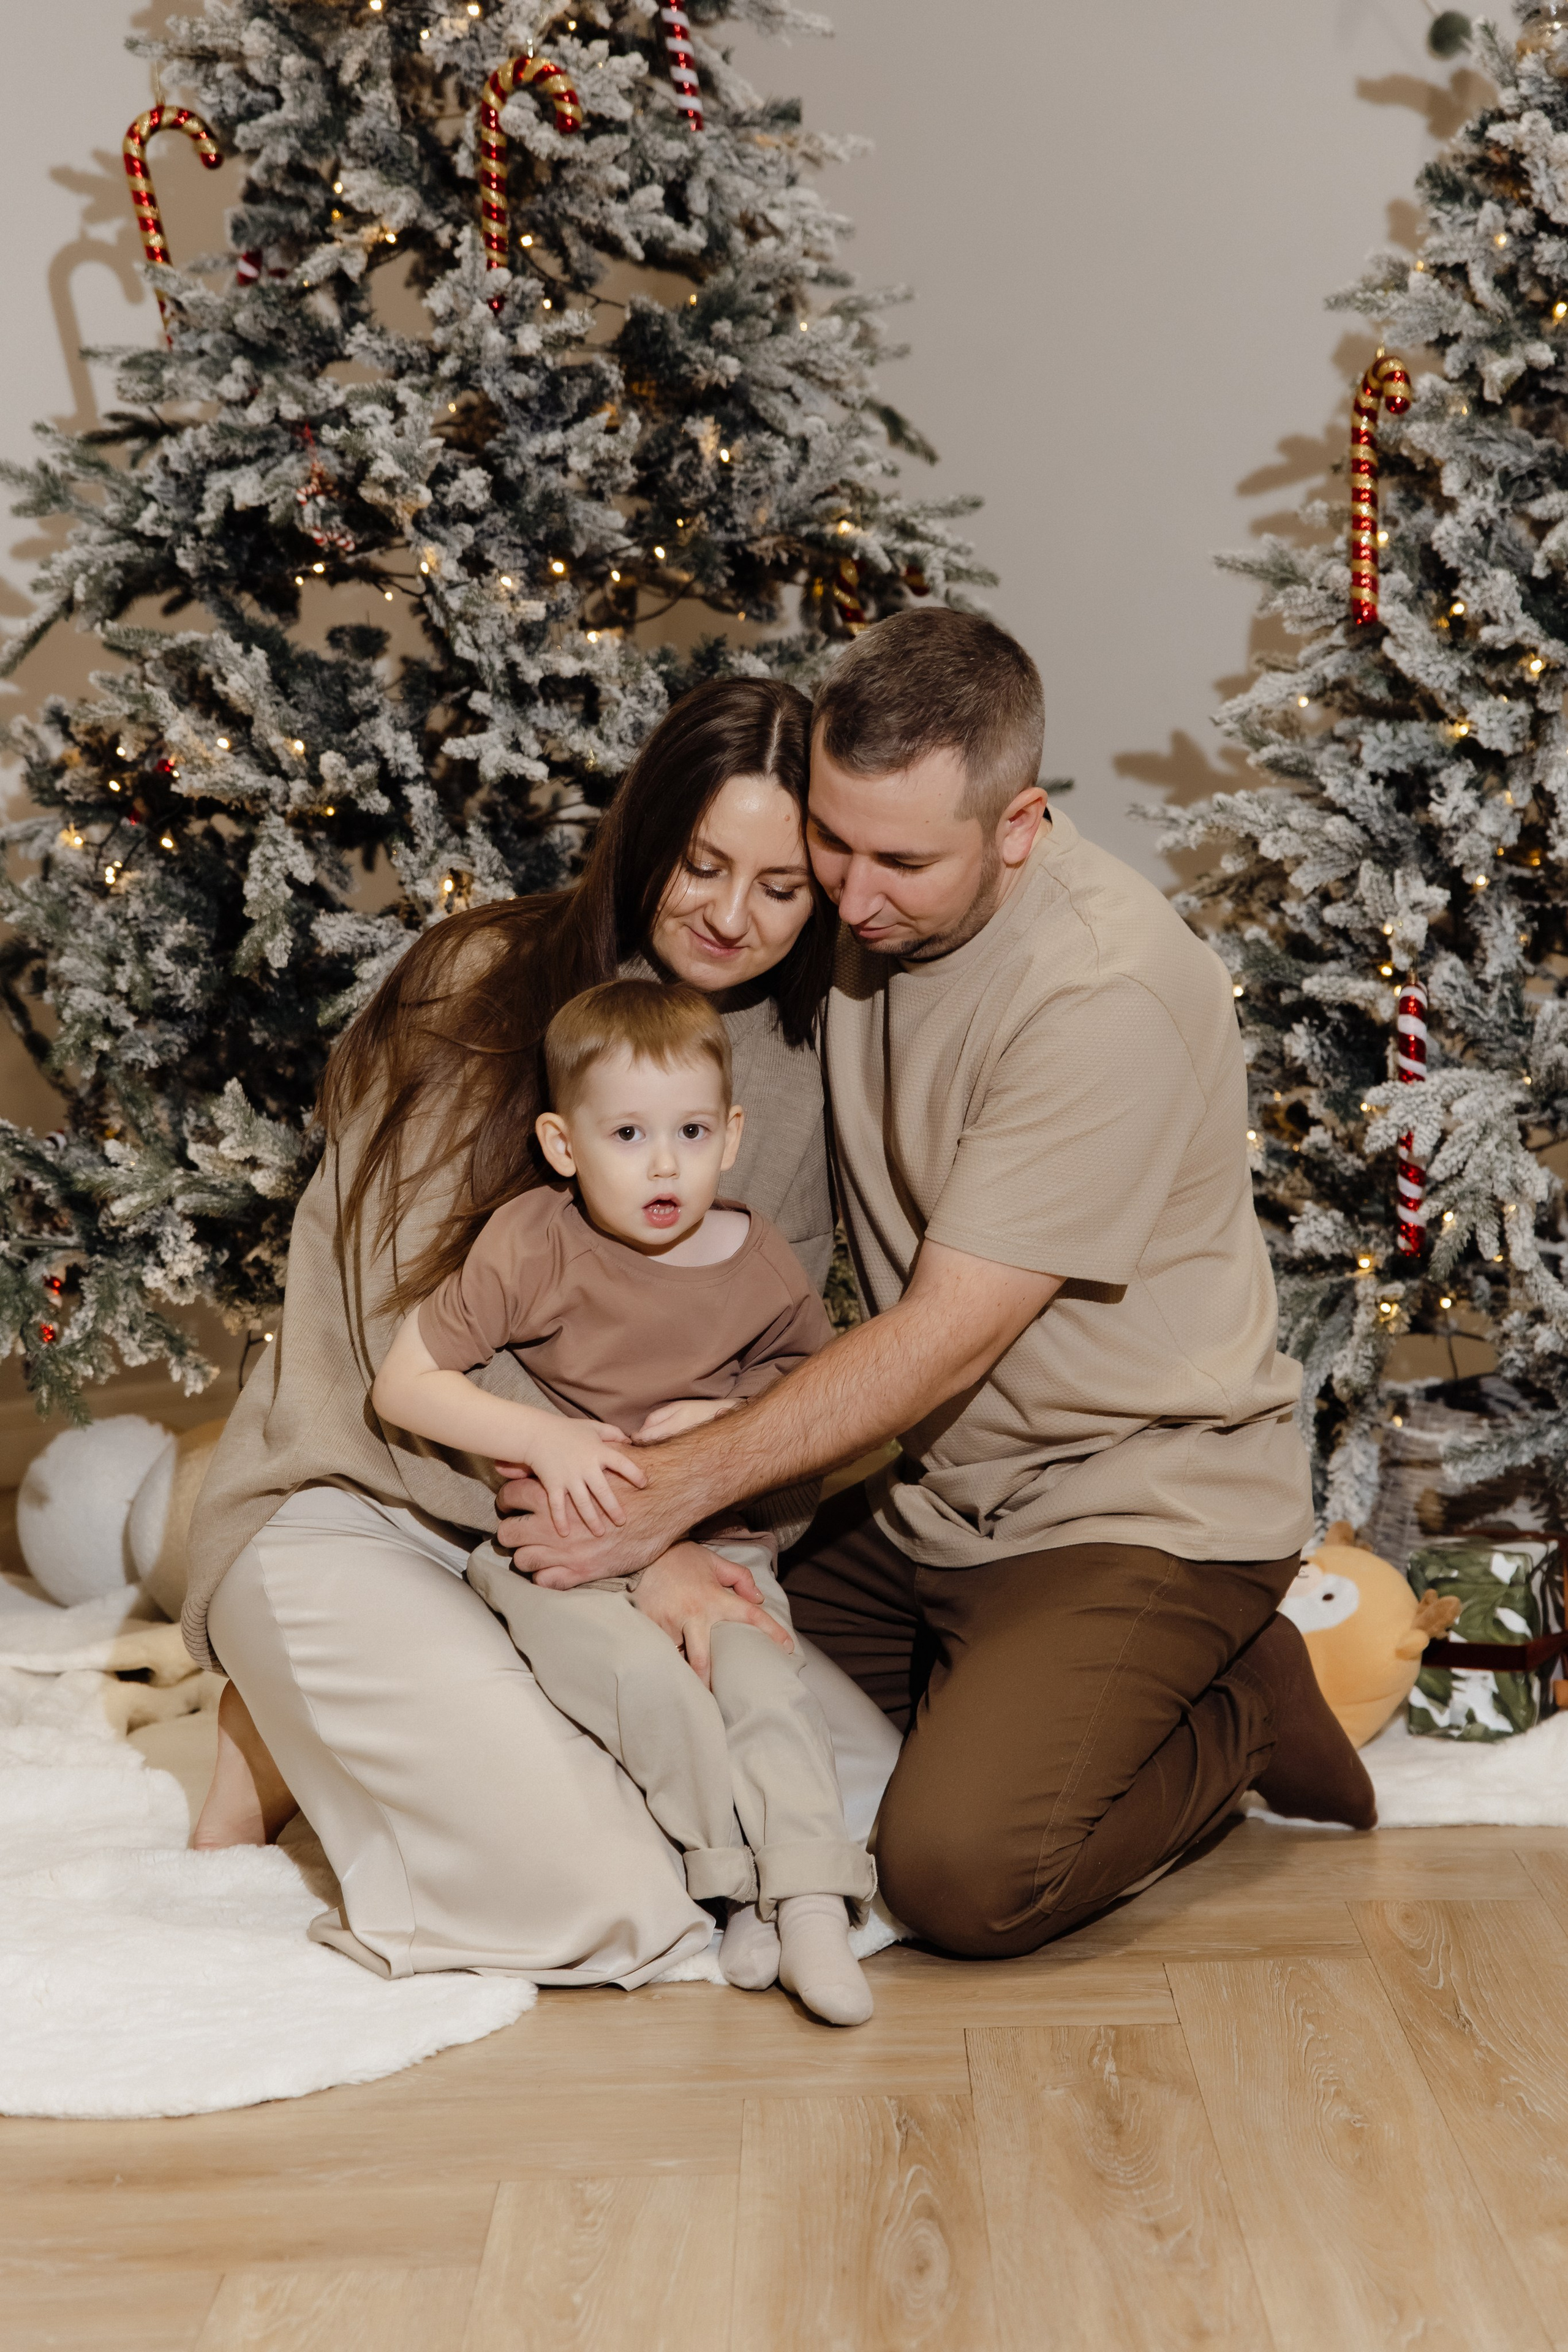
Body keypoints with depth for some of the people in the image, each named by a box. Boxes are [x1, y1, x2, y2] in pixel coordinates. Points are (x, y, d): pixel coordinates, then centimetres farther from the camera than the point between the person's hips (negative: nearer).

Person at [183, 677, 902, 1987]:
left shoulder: (794, 1064, 6)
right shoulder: (485, 987, -11)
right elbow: (410, 1334, -17)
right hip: (356, 1513, -6)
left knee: (878, 1803, -10)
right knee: (611, 1905, -24)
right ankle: (301, 1733, 4)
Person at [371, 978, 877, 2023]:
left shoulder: (763, 1269, -2)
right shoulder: (532, 1248, -10)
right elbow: (401, 1383, -8)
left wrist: (735, 1421, -8)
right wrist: (545, 1438, -20)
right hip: (558, 1544, -2)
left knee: (766, 1680, -25)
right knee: (641, 1674, -29)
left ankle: (811, 1906, -22)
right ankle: (744, 1882, -13)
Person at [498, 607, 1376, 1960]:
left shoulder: (1108, 996, -25)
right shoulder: (863, 914, -1)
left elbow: (946, 1338, -24)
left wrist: (672, 1489, -24)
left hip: (1137, 1505, -7)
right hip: (934, 1493, 8)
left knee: (962, 1869, -23)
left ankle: (1239, 1711, 4)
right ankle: (1010, 1680, 16)